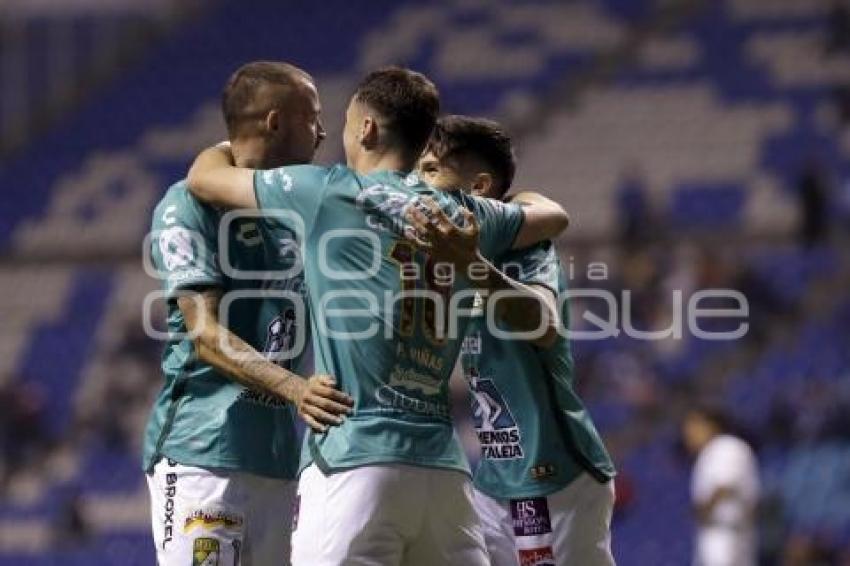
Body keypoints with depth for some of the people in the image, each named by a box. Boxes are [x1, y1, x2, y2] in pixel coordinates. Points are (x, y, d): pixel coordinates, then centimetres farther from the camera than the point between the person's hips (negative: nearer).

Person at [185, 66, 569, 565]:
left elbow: (205, 178, 14)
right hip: (446, 467, 5)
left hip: (354, 457, -5)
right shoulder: (465, 216, 15)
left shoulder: (329, 193, 1)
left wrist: (226, 147, 36)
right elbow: (552, 215, 36)